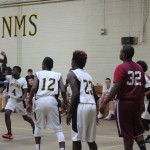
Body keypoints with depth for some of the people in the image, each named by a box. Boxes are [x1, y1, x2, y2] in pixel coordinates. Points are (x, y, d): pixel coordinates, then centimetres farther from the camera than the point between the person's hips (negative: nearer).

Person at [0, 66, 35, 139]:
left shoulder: (23, 80, -10)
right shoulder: (9, 77, -3)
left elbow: (25, 92, -12)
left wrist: (22, 99, -29)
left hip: (19, 100, -2)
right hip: (11, 99, 2)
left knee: (25, 117, 13)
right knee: (7, 114, -20)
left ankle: (33, 126, 45)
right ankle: (9, 133, -13)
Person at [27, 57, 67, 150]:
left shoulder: (38, 74, 13)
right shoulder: (58, 75, 15)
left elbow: (33, 88, -1)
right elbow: (63, 91, 5)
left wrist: (30, 102, 5)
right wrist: (66, 104, 16)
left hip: (40, 101, 1)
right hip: (52, 100, -1)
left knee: (38, 125, 26)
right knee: (58, 129, 4)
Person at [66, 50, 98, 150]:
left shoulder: (72, 74, 0)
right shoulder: (88, 75, 22)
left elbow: (75, 93, -13)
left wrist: (70, 112, -10)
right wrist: (95, 113, 26)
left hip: (81, 106, -7)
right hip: (92, 106, 7)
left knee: (76, 138, 0)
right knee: (91, 139, 15)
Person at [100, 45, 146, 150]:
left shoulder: (121, 68, -11)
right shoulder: (139, 68, 9)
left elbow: (116, 87, -18)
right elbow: (142, 87, 12)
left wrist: (105, 103, -16)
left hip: (124, 103, -6)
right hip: (136, 103, 6)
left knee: (127, 132, 2)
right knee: (138, 130, 17)